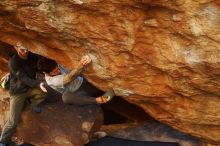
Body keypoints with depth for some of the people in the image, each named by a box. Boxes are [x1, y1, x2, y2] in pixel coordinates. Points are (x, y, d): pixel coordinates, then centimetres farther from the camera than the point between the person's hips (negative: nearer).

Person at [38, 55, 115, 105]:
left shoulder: (56, 66, -8)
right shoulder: (51, 81, -25)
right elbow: (70, 78, -40)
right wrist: (80, 65, -58)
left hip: (84, 82, 7)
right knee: (66, 97, -42)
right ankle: (98, 100, -51)